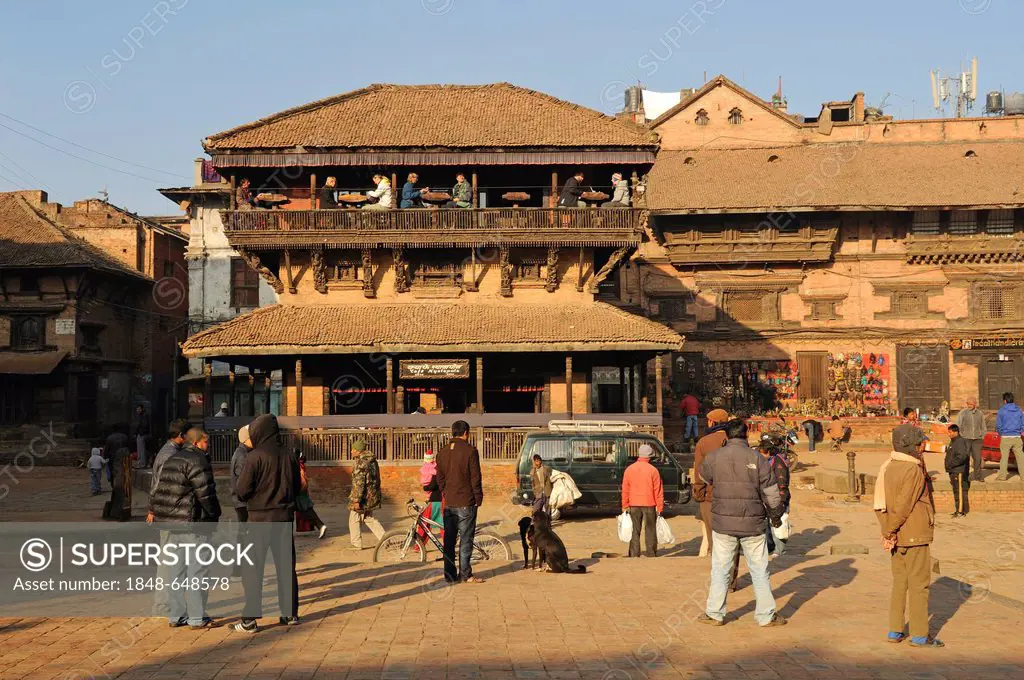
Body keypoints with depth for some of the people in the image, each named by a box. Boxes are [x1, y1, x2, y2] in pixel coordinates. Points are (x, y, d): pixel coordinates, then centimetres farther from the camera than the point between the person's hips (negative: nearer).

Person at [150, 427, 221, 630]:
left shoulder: (171, 460, 16)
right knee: (197, 571, -2)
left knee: (175, 570, 13)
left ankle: (175, 616, 19)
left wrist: (155, 511, 22)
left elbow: (158, 489, 18)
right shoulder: (198, 461, -13)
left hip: (173, 525, 9)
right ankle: (197, 618, 2)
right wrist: (215, 514, -4)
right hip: (193, 524, -9)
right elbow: (205, 493, -17)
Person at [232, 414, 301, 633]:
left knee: (253, 569, 1)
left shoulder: (255, 457, -12)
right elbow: (296, 488, 11)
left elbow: (242, 491, -12)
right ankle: (290, 613, 19)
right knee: (286, 566, 13)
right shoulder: (289, 457, 4)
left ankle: (250, 619, 0)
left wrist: (248, 499, 8)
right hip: (285, 517, 5)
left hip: (260, 518, -5)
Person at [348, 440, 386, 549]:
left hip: (364, 496, -9)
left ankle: (356, 544, 11)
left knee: (354, 520, 5)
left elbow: (359, 483, -22)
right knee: (368, 518, 19)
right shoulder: (373, 461, 10)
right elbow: (377, 479, 18)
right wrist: (376, 494, 26)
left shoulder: (361, 462, -18)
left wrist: (356, 500, -22)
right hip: (373, 495, 9)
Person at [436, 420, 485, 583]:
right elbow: (475, 478, -10)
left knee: (449, 539, 9)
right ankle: (465, 574, 2)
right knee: (466, 539, 1)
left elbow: (440, 478, 12)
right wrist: (478, 498, 0)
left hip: (449, 503, 5)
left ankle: (450, 575, 12)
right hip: (466, 502, -5)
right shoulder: (470, 451, -10)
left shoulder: (443, 452, 8)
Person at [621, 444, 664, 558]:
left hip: (634, 504, 2)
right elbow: (658, 490, -5)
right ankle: (651, 553, 11)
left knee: (635, 530, 8)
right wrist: (660, 507, 0)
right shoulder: (653, 470, -6)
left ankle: (634, 554, 7)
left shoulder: (629, 469, 2)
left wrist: (625, 506, 8)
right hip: (649, 504, -2)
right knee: (650, 529, 8)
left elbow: (625, 490, 3)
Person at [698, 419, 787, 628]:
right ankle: (766, 615, 16)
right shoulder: (758, 459, -6)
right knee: (759, 571, 10)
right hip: (752, 524, -1)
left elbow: (704, 474, 19)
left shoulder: (714, 458, -2)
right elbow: (771, 494, -4)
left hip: (723, 524, 1)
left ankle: (714, 614, 16)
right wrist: (776, 517, 11)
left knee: (720, 570, 10)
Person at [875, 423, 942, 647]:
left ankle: (895, 631, 20)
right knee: (919, 584, 2)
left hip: (897, 536, 8)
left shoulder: (888, 467, 8)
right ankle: (920, 635, 8)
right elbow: (903, 506, -21)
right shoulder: (914, 470, -18)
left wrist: (887, 531, 3)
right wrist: (890, 531, -11)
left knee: (899, 582, 15)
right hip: (915, 535, -8)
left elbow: (880, 504, 6)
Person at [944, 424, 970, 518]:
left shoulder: (960, 442, -15)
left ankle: (961, 511, -7)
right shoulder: (953, 442, 18)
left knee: (960, 491, -8)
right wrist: (949, 466, 20)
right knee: (956, 491, 13)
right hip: (954, 471, 11)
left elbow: (962, 457, -25)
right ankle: (958, 510, 19)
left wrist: (951, 464, -20)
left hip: (959, 472, -11)